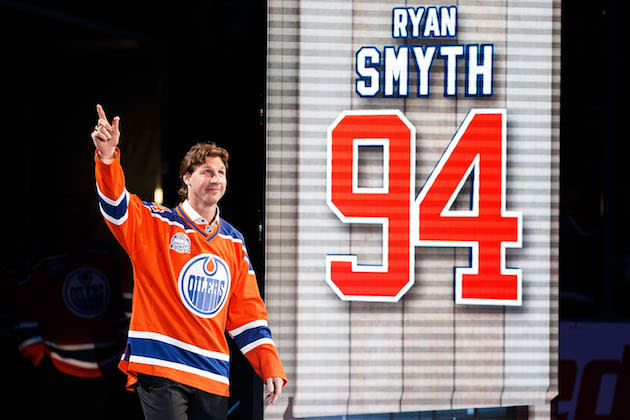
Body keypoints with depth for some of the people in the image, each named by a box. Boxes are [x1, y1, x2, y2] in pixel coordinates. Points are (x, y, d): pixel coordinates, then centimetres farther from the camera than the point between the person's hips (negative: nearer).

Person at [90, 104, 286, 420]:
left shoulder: (234, 242, 16)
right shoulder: (156, 224, 2)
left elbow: (248, 311, 16)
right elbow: (116, 206, -17)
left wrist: (270, 367, 8)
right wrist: (107, 158, -36)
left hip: (213, 376, 5)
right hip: (160, 368, -5)